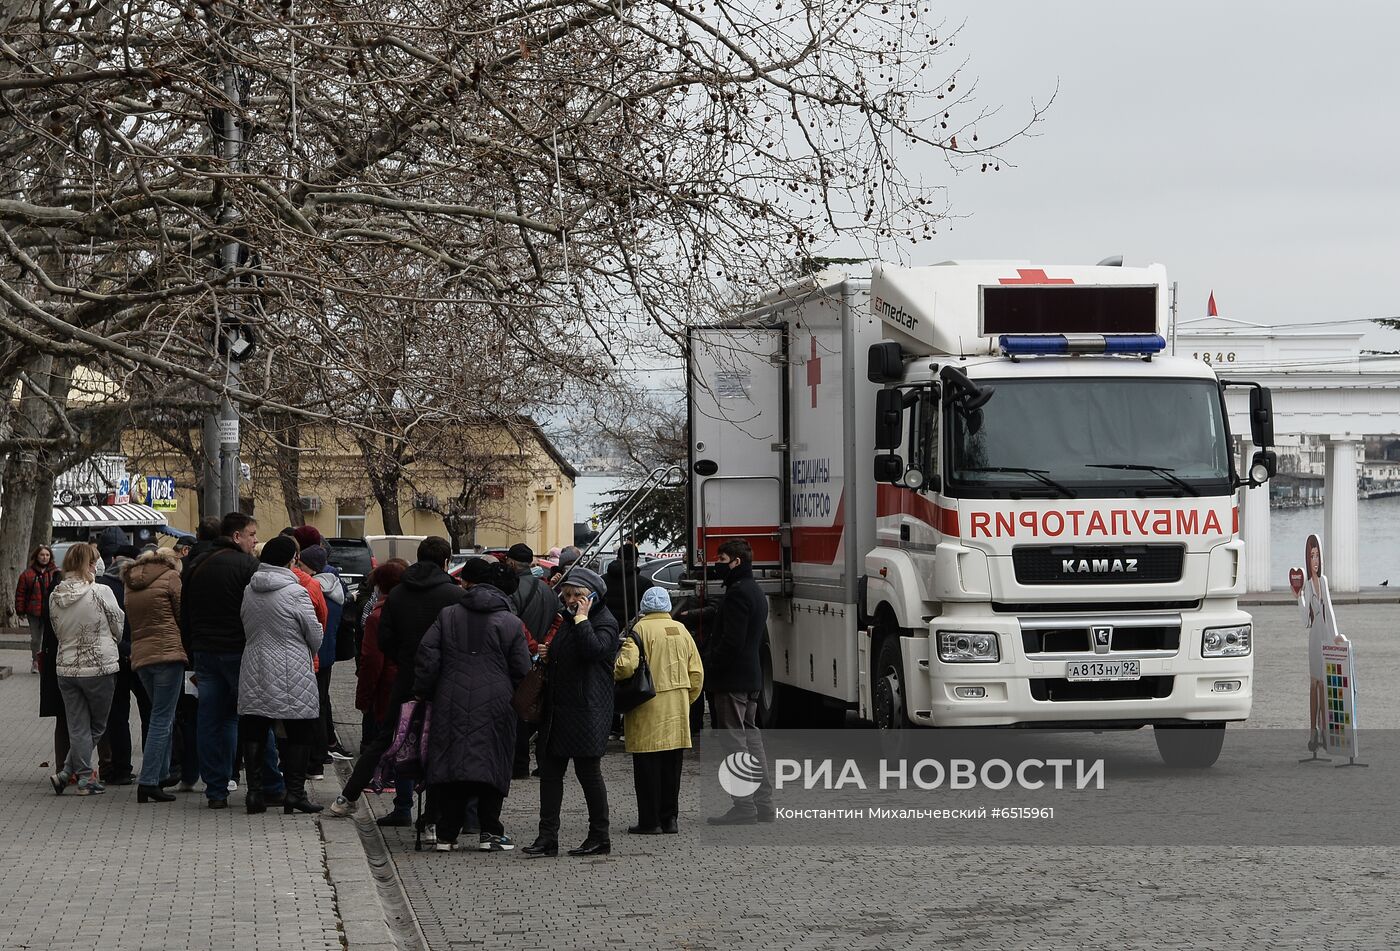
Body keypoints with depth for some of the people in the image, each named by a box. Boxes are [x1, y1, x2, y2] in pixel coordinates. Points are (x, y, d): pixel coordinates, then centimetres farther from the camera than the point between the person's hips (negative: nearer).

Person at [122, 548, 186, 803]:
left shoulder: (131, 584, 18)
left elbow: (131, 622, 20)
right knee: (162, 719, -6)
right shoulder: (170, 577, -1)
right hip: (168, 653, -7)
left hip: (139, 656, 7)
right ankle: (148, 782, -12)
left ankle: (160, 776, 15)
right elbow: (183, 615, 0)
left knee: (163, 717, 17)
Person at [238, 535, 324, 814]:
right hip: (291, 676, -5)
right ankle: (295, 793, 2)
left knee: (254, 733, 9)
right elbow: (316, 635, -5)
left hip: (254, 673, 5)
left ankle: (254, 791, 8)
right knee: (298, 733, 3)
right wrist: (309, 652, 15)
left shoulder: (249, 591, 5)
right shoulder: (296, 593, -12)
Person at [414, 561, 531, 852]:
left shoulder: (448, 615, 7)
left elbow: (427, 655, 4)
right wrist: (510, 698, 16)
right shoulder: (511, 623, -1)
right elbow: (521, 672, 0)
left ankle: (446, 834, 7)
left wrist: (424, 692, 12)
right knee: (493, 763, 5)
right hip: (494, 706, -2)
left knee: (450, 763, 7)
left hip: (451, 704, 3)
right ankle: (490, 832, 3)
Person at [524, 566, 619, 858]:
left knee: (588, 771, -2)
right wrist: (547, 655, 11)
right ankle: (548, 837, 4)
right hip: (557, 710, 8)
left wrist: (581, 618, -19)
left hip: (587, 711, -8)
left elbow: (593, 649, -28)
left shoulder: (605, 622, -7)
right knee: (550, 771, 3)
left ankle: (599, 837, 8)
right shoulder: (567, 620, 19)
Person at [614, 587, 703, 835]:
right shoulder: (681, 631, 7)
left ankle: (649, 821, 0)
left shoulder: (640, 630, -10)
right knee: (672, 767, 11)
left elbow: (627, 665, -22)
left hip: (648, 709, -5)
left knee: (647, 767, 0)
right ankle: (669, 818, 14)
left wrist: (614, 676, -1)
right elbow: (697, 674, 9)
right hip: (677, 710, 5)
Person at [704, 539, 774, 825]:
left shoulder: (738, 593, -16)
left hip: (732, 680, -10)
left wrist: (709, 666, -15)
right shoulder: (755, 592, 17)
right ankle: (763, 805, 15)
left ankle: (744, 807, -8)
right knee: (751, 738, 13)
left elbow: (731, 640, -23)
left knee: (735, 742, -7)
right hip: (752, 677, 10)